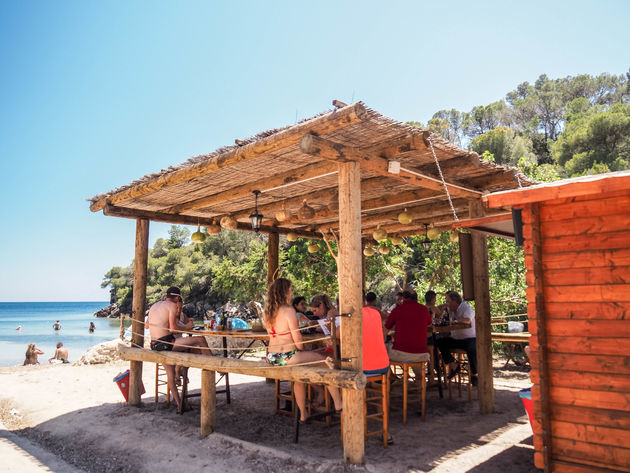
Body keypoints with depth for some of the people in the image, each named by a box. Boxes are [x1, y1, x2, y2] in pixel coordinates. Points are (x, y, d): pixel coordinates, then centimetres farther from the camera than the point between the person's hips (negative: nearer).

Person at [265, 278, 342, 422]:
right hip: (286, 357, -8)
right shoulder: (288, 310, -17)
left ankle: (303, 414, 39)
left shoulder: (268, 311, 6)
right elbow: (297, 338, -15)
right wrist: (302, 350, 7)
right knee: (324, 361, 8)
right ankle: (338, 404, 15)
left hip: (271, 357, 8)